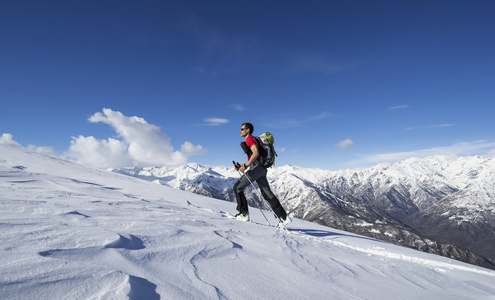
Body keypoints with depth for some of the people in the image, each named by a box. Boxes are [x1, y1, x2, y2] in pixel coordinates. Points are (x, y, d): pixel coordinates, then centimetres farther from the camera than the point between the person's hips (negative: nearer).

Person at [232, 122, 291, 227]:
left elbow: (256, 153, -19)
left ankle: (244, 213, 0)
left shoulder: (250, 139, -2)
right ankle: (284, 217, 6)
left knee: (237, 187, -1)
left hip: (256, 168, -10)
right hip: (261, 169, 10)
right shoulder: (252, 140, 28)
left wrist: (246, 165, -19)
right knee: (267, 194, 8)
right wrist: (241, 166, 20)